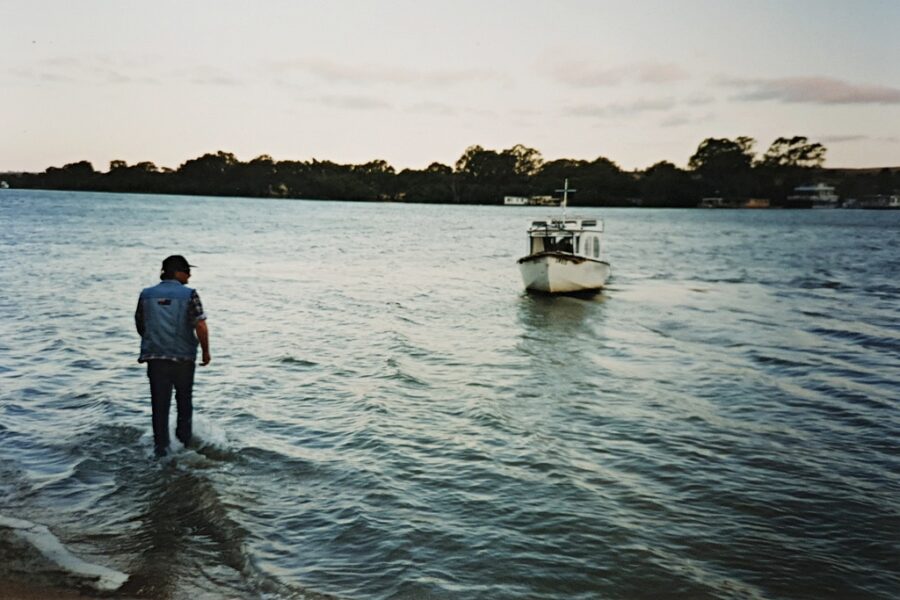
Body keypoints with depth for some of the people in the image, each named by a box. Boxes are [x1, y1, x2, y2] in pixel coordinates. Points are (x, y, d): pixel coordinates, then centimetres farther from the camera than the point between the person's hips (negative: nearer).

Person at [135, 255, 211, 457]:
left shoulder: (146, 294, 3)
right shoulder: (189, 294, -8)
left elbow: (140, 325, 12)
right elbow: (201, 326, -14)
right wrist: (206, 351, -1)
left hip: (155, 357, 2)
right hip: (183, 357, -2)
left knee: (159, 403, 7)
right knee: (184, 400, 18)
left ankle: (161, 446, 6)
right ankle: (184, 439, 28)